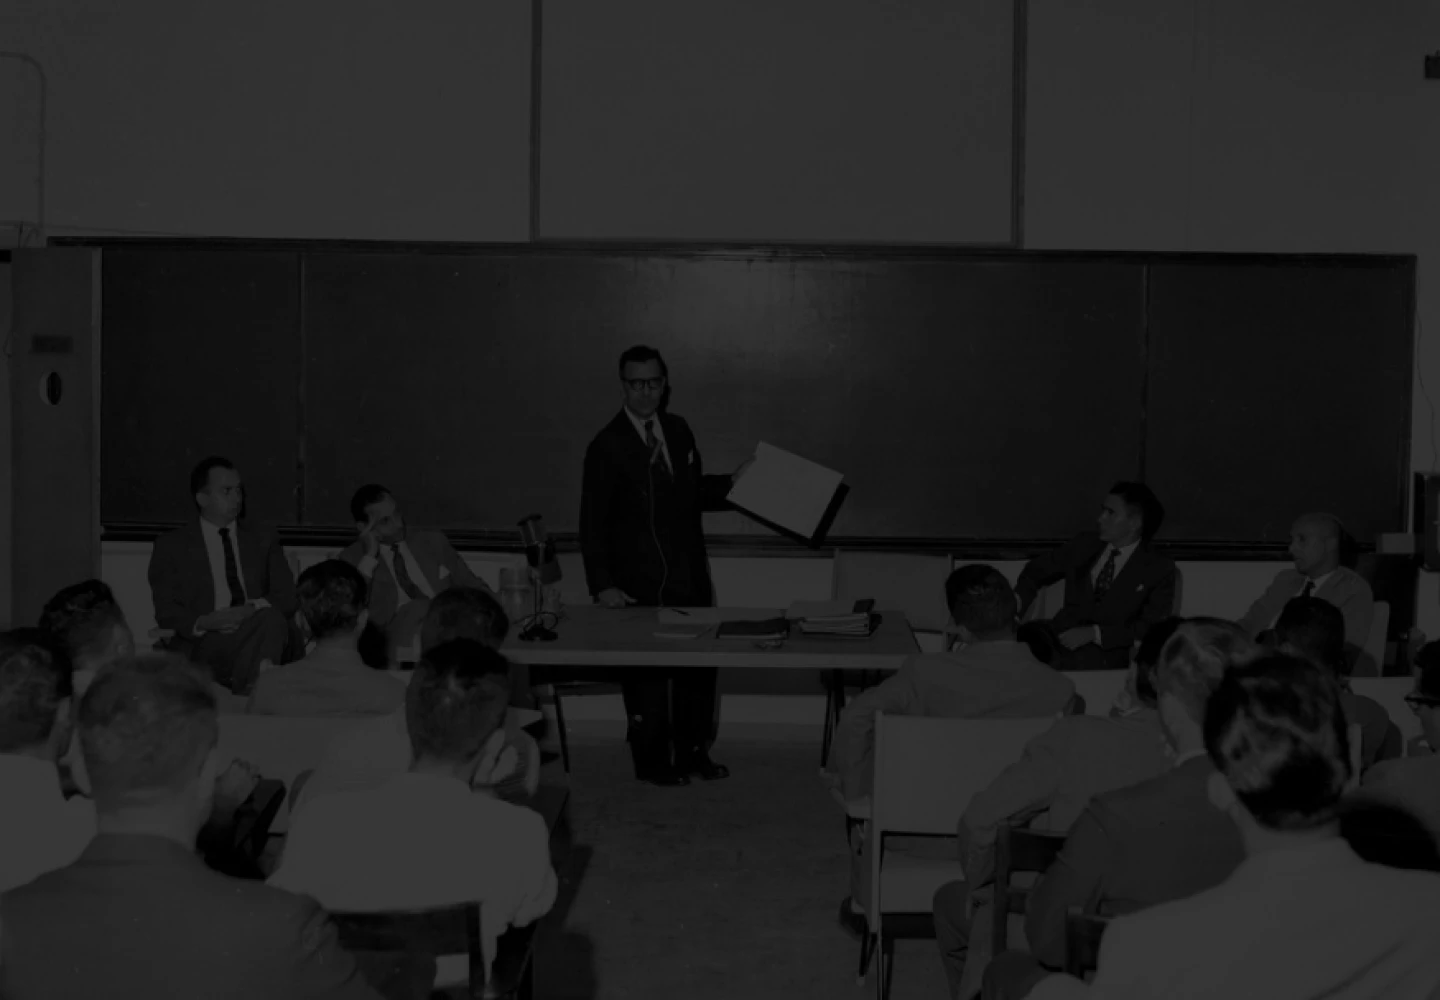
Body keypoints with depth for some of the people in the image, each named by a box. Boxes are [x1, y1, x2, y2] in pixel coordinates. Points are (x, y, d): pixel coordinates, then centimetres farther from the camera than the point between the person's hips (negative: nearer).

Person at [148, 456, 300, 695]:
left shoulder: (265, 543, 23)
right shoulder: (171, 546, 15)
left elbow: (287, 599, 10)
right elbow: (166, 612, 5)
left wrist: (251, 610, -13)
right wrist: (202, 622, -18)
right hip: (203, 645, -3)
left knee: (271, 618, -33)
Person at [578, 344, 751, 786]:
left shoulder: (678, 430, 7)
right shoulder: (607, 446, -11)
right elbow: (593, 522, -12)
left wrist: (731, 483, 5)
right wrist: (602, 585, -18)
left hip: (690, 576, 6)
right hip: (641, 584, -5)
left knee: (700, 665, 12)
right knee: (647, 673, 6)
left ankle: (693, 751, 29)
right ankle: (651, 761, 22)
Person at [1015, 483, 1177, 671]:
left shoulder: (1159, 568, 4)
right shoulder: (1085, 545, 16)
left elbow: (1150, 627, -3)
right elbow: (1039, 568, 26)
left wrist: (1095, 633, -14)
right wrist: (1019, 598, 4)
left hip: (1104, 657, -3)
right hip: (1059, 639, 3)